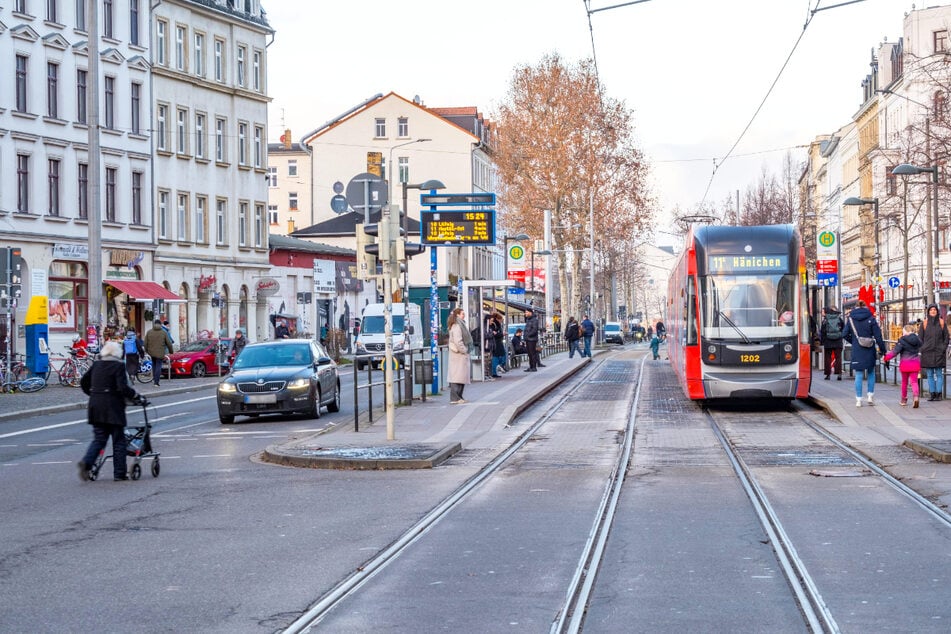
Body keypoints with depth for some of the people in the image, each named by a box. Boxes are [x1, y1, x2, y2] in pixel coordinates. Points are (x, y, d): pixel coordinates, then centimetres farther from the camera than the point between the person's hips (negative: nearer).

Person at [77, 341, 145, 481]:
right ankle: (119, 473, 5)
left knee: (99, 439, 11)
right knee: (118, 440, 5)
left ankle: (86, 462, -13)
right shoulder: (118, 366, -9)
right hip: (113, 407, -5)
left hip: (95, 407, 5)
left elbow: (83, 382, 15)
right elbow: (123, 388, -18)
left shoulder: (96, 364, 8)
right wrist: (135, 396, -6)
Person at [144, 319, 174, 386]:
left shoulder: (149, 332, 1)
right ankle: (156, 382, -4)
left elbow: (145, 343, 4)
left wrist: (146, 350, 21)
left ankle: (154, 378, 22)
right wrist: (171, 351, 14)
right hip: (160, 353, -3)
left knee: (154, 363, 26)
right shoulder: (164, 333, -4)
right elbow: (169, 343, -1)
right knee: (158, 366, 1)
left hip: (151, 352, 3)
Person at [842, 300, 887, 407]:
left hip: (857, 350, 0)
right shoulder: (871, 318, -4)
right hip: (869, 350, 0)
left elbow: (845, 335, 0)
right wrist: (882, 349, 3)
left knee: (859, 375, 5)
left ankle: (859, 399, 3)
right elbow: (878, 336, -5)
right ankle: (871, 396, 13)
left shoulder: (851, 318, 0)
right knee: (871, 373, 18)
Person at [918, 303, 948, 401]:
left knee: (939, 374, -2)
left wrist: (943, 349, -2)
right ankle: (932, 393, 7)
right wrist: (922, 350, -2)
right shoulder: (924, 324, 6)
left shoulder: (941, 323, 5)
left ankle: (939, 393, 0)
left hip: (939, 352, -1)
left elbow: (946, 337, 8)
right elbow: (920, 338, 8)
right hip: (927, 352, 1)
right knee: (930, 375, 3)